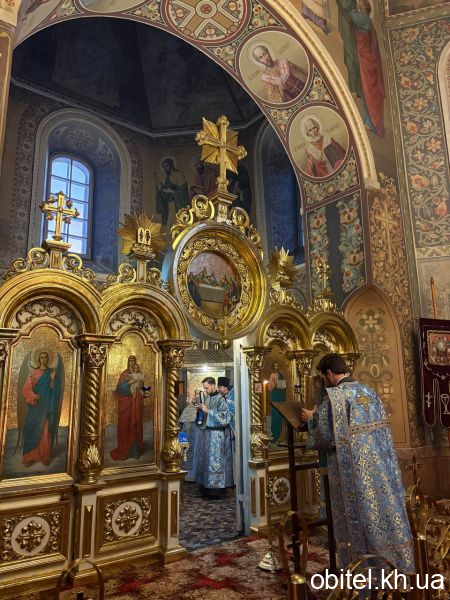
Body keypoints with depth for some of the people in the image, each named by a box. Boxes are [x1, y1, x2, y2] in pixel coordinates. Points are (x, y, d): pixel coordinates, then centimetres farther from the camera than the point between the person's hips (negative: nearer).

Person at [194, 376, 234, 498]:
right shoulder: (206, 398, 10)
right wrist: (200, 409, -1)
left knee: (214, 460, -3)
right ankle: (206, 488, 21)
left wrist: (208, 410, -21)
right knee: (204, 459, 11)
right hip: (205, 434, 8)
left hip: (216, 435, -8)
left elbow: (225, 417, -20)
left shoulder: (220, 399, -13)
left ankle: (216, 489, 7)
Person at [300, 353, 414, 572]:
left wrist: (312, 418, 2)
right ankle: (396, 567, 28)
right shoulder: (369, 391, 10)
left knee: (362, 520, 4)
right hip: (381, 465, 7)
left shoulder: (334, 396, -14)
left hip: (356, 470, -7)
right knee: (385, 511, 16)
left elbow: (327, 435, -16)